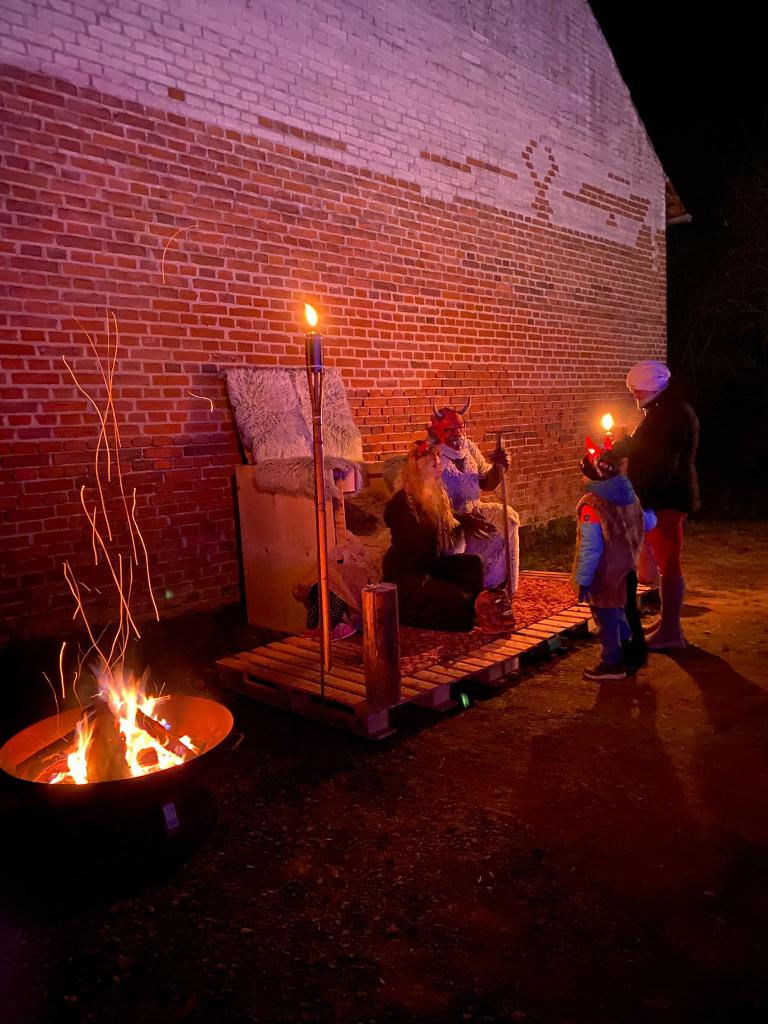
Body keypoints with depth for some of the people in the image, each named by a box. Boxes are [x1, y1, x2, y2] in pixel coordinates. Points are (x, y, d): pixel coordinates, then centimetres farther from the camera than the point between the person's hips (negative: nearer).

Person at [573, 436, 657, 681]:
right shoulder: (629, 496, 0)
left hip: (604, 576, -8)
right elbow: (648, 523, 14)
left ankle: (612, 664, 16)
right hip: (625, 568, 8)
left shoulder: (591, 507, -23)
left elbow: (590, 548, -23)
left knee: (606, 617, 5)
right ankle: (629, 650, 37)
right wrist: (651, 515, 39)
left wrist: (583, 580, -17)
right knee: (618, 611, 24)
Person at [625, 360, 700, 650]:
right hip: (660, 497, 11)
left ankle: (670, 632, -2)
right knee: (665, 560, 17)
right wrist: (628, 443, 13)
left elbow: (664, 464, -25)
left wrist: (643, 497, -27)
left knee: (668, 562, -7)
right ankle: (667, 621, 28)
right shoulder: (662, 411, 17)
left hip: (667, 498, -11)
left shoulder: (674, 413, -17)